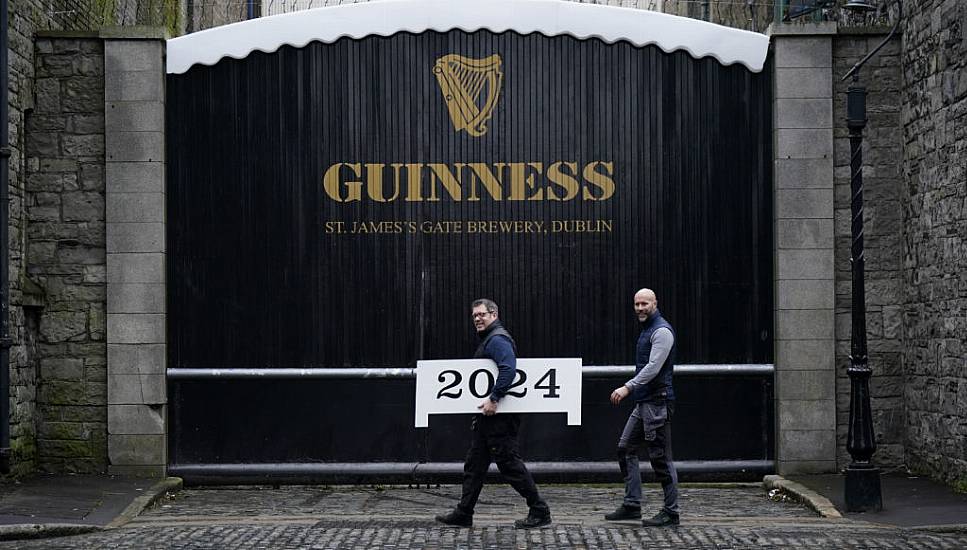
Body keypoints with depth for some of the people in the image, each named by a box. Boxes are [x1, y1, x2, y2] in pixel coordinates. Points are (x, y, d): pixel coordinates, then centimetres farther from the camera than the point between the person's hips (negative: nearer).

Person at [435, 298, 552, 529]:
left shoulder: (497, 340, -13)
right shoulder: (488, 340, 20)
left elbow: (508, 369, -28)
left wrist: (494, 399, -29)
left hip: (499, 415, -11)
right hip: (487, 416, 11)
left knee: (509, 463, -7)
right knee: (474, 464, 12)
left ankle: (540, 511, -1)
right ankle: (463, 514, 18)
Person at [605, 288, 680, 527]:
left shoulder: (662, 331, -13)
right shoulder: (647, 329, 18)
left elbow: (653, 368, -23)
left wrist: (628, 387, -27)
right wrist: (631, 390, 21)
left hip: (657, 402, -10)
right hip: (644, 402, 10)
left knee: (660, 457, -5)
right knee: (626, 448, 8)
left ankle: (671, 512, 2)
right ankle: (632, 505, 11)